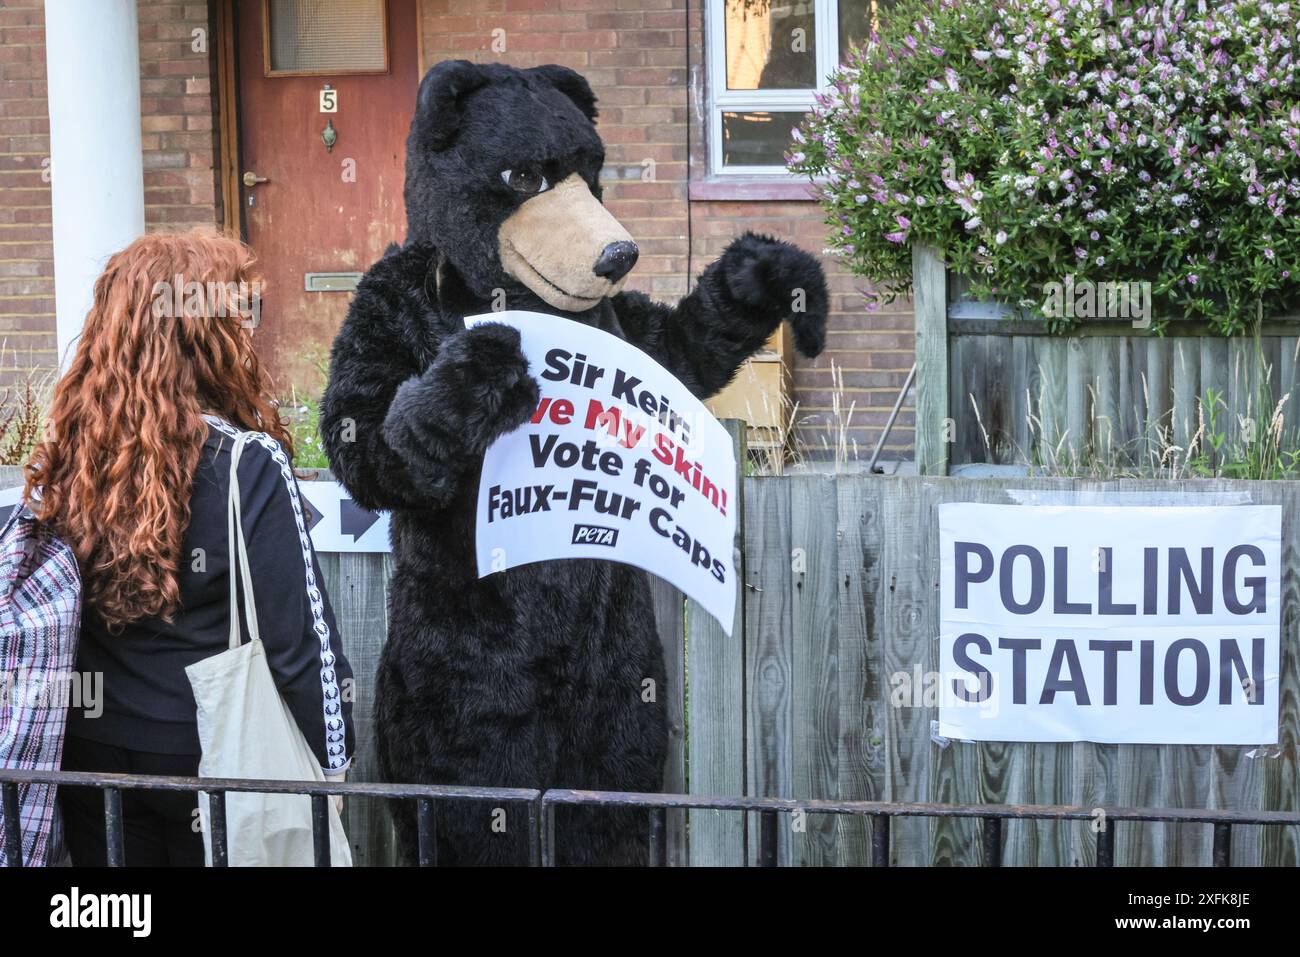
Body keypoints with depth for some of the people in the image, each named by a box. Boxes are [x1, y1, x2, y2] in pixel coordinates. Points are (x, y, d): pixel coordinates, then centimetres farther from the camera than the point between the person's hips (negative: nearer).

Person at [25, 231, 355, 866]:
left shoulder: (62, 457, -5)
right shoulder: (249, 464, -18)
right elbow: (300, 636, -15)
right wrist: (333, 758, -3)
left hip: (90, 755, 4)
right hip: (215, 760, -4)